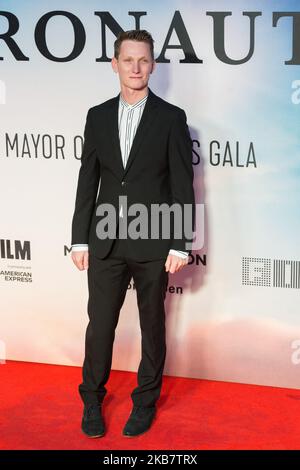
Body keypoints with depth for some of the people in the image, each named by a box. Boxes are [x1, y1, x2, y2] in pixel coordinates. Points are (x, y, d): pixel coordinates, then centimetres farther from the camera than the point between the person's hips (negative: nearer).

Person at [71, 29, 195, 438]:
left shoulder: (171, 118, -2)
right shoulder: (98, 116, 7)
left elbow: (183, 186, -4)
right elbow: (87, 181, 8)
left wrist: (180, 245, -8)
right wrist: (80, 239, 5)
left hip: (153, 243, -2)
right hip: (106, 241, 2)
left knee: (152, 326, 10)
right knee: (99, 325, 7)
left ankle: (146, 401, 24)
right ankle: (92, 399, 24)